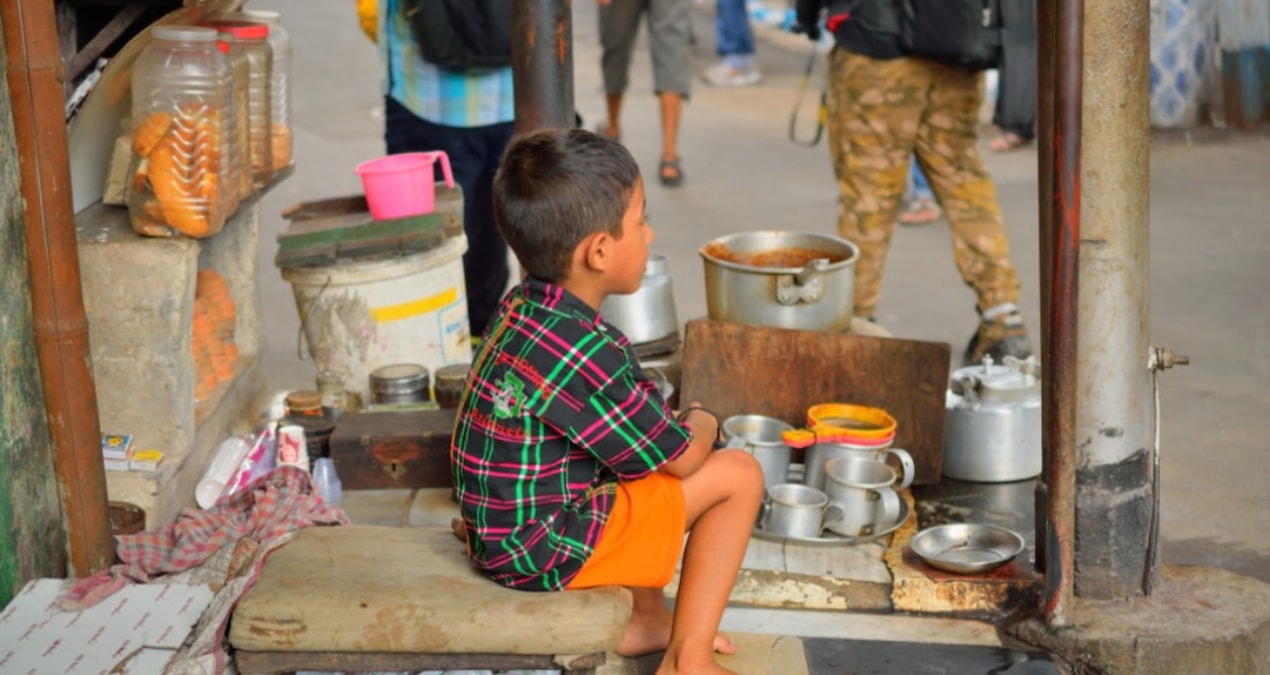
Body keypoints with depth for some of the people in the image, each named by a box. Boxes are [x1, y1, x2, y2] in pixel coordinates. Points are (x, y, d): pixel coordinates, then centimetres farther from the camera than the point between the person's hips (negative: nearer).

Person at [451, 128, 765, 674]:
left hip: (500, 529, 9)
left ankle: (646, 619, 31)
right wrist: (701, 423, 7)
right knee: (738, 475, -3)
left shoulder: (522, 307, 1)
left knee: (646, 445, 26)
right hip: (544, 551, -9)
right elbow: (682, 457, -14)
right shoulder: (586, 352, -27)